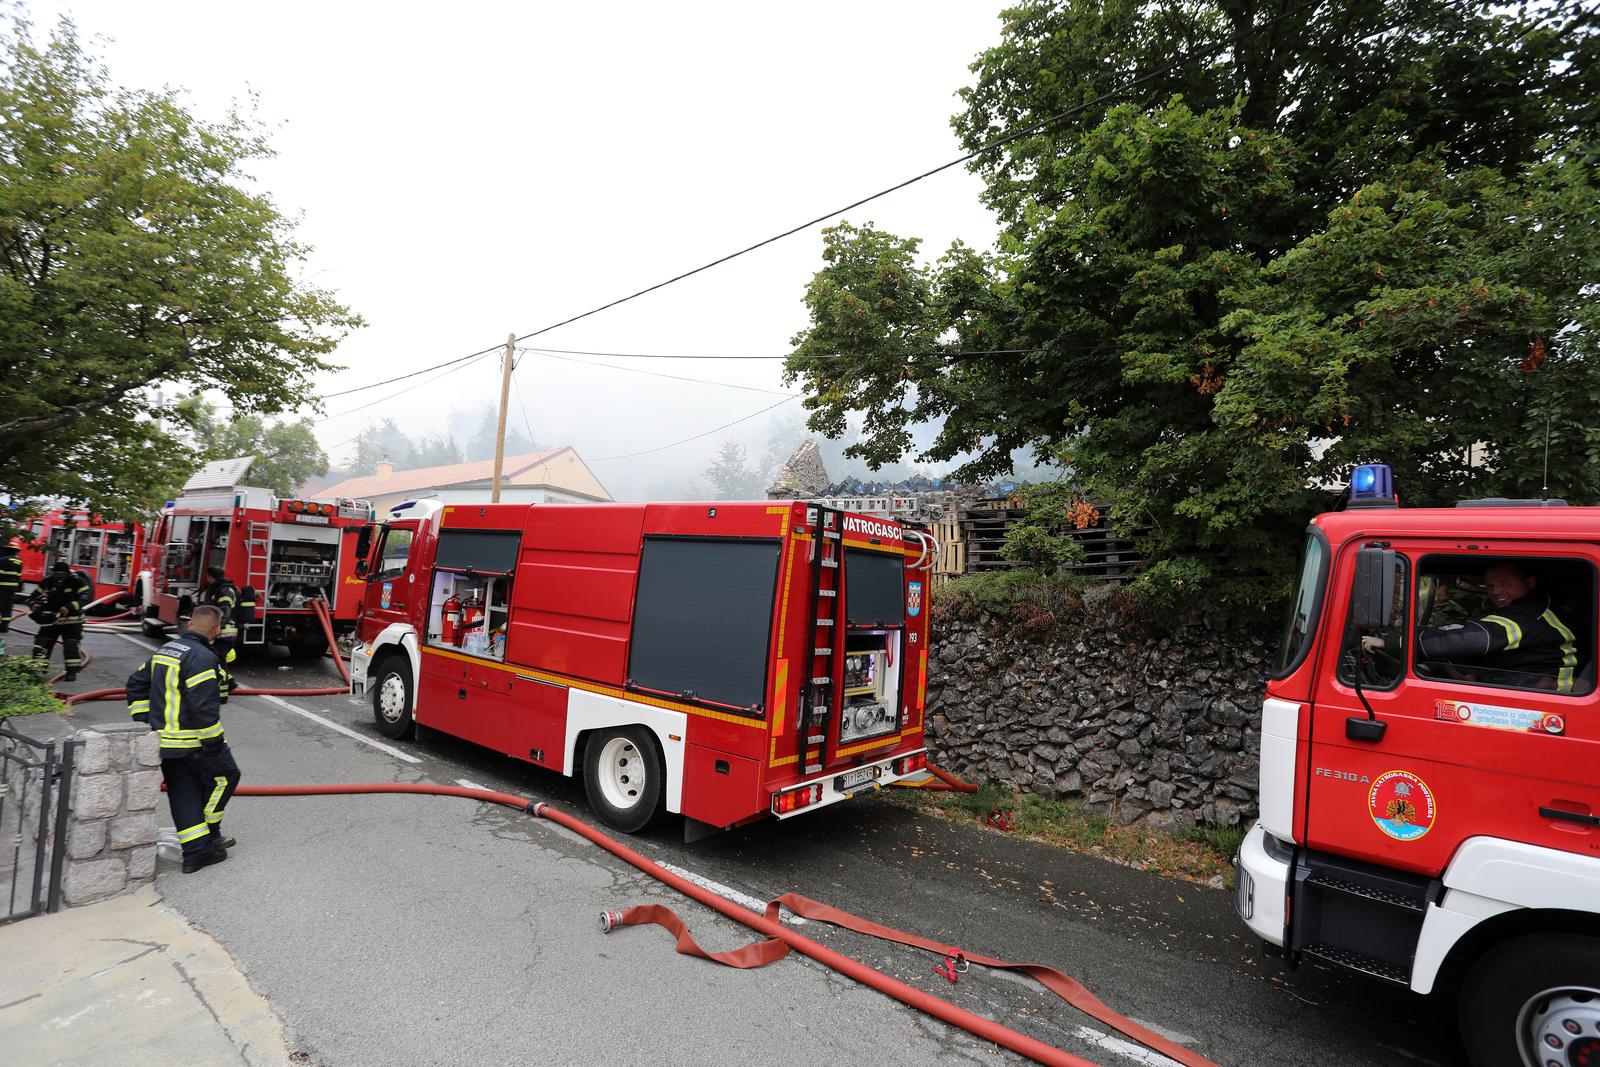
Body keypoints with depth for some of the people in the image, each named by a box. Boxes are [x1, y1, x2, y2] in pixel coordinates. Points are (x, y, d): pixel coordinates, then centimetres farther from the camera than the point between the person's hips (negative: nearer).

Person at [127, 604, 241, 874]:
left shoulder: (164, 650, 10)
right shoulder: (202, 657, -20)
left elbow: (137, 684, 19)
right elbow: (204, 705, -24)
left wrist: (143, 721, 21)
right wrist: (214, 741, -16)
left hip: (163, 740, 9)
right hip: (192, 743, -9)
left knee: (182, 793, 11)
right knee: (225, 775, 10)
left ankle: (196, 851, 14)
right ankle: (208, 832, 15)